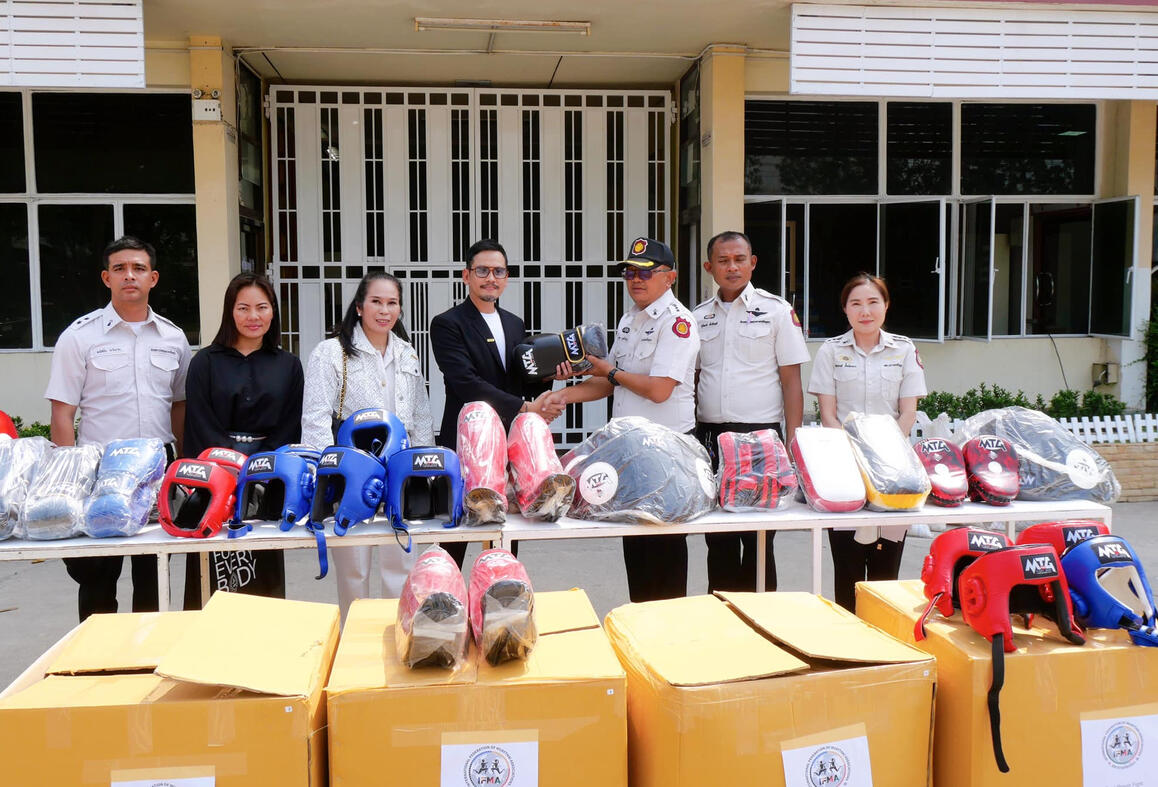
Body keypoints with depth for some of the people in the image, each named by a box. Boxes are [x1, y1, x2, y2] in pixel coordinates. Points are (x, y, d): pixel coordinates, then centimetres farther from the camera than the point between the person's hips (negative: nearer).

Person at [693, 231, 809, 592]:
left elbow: (791, 382, -1)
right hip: (709, 436, 4)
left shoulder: (776, 310, 1)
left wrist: (792, 444, -9)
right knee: (718, 539, 9)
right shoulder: (699, 316, 12)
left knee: (758, 538, 1)